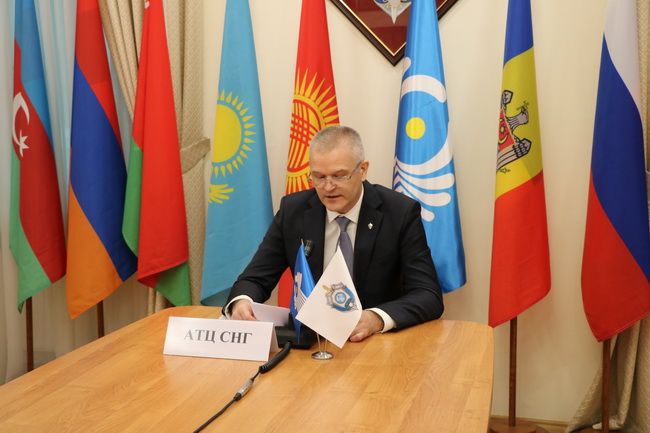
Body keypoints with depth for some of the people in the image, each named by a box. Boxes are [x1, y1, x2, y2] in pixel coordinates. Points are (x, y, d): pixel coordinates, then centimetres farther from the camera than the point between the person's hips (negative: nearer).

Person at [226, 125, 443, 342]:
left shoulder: (400, 212, -10)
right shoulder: (293, 210, -3)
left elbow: (429, 296, -15)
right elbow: (256, 278, 1)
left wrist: (376, 318, -34)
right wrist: (242, 302, -23)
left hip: (377, 341, -3)